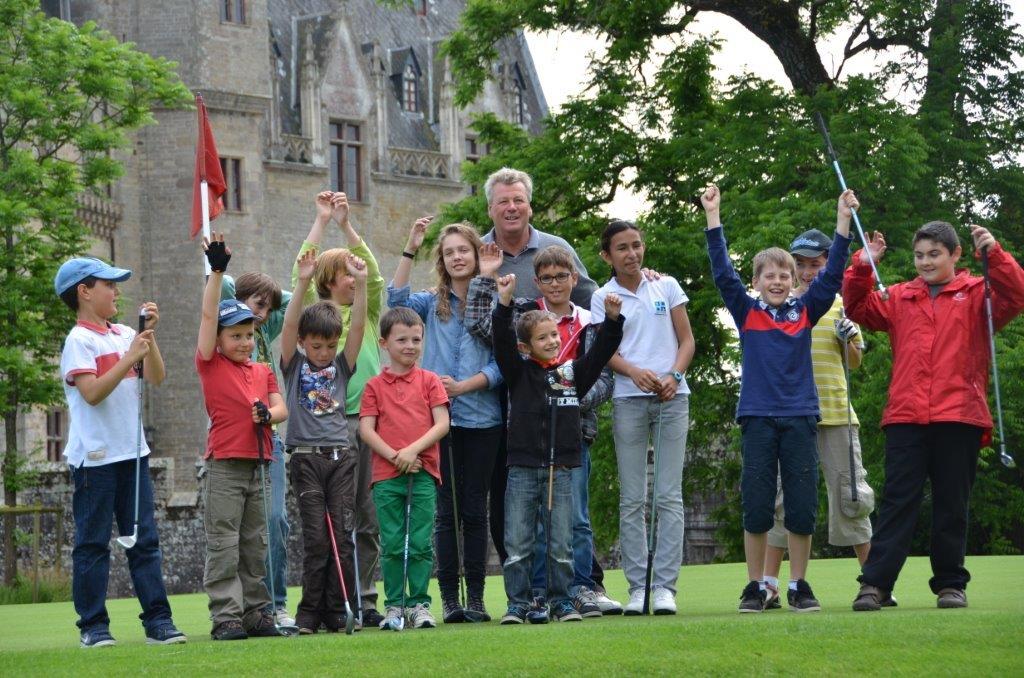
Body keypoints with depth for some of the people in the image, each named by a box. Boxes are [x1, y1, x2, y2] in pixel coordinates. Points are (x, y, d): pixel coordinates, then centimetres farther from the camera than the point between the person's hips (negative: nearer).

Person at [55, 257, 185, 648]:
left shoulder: (124, 336, 12)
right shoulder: (79, 340, -8)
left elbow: (156, 378, 6)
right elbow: (92, 393, -19)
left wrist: (149, 338, -6)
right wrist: (129, 357, -22)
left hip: (132, 452, 7)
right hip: (95, 455, -7)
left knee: (145, 540, 6)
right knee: (92, 542, 0)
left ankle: (157, 619, 8)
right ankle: (93, 625, 4)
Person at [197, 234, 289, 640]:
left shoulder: (263, 371, 15)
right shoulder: (210, 365, -2)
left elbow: (281, 408, 8)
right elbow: (208, 315, -11)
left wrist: (268, 414, -15)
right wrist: (217, 271, -18)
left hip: (257, 465, 6)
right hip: (224, 465, -6)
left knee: (255, 545, 11)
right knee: (223, 545, -4)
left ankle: (257, 613, 16)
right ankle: (226, 617, -4)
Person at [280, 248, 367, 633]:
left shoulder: (341, 368, 13)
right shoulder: (294, 367, 7)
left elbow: (357, 327, 2)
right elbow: (289, 326, -7)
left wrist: (360, 285, -11)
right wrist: (303, 284, -20)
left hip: (341, 455, 2)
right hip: (306, 456, -2)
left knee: (342, 536, -1)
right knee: (316, 538, -4)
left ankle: (337, 611, 3)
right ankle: (310, 612, 2)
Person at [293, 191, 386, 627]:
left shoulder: (367, 312, 14)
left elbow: (374, 274, -1)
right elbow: (300, 276, -9)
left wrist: (346, 224, -7)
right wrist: (322, 221, -9)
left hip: (371, 418, 4)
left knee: (370, 518, 4)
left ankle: (365, 599, 9)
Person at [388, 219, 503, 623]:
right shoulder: (433, 304, 10)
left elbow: (500, 364, -1)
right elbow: (397, 299, -8)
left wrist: (462, 386, -14)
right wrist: (410, 249, -11)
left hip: (482, 419, -1)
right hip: (440, 419, 1)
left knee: (475, 509, 2)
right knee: (447, 509, 0)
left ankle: (476, 596, 7)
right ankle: (449, 597, 2)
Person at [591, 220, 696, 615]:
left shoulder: (666, 286, 9)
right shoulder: (603, 297, 6)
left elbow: (687, 340, 8)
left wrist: (673, 376, -10)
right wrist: (635, 372, -20)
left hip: (672, 398, 1)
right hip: (628, 401, -1)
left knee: (669, 496, -3)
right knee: (632, 499, -1)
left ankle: (664, 585, -2)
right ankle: (637, 586, 2)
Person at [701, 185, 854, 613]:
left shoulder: (806, 312, 9)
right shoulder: (746, 312, 6)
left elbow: (832, 274, 3)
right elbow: (723, 273, -1)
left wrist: (843, 219, -4)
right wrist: (713, 216, -6)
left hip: (800, 417, 1)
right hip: (758, 417, -1)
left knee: (802, 506, 1)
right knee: (756, 507, 0)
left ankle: (799, 586, 10)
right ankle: (755, 586, 9)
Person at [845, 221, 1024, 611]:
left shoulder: (976, 294, 8)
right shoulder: (900, 298, 16)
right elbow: (858, 308, 12)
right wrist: (862, 267, -2)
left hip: (959, 417, -1)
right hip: (906, 417, 1)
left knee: (952, 504, 6)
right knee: (897, 500, -2)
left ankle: (950, 583, 14)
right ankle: (875, 583, -6)